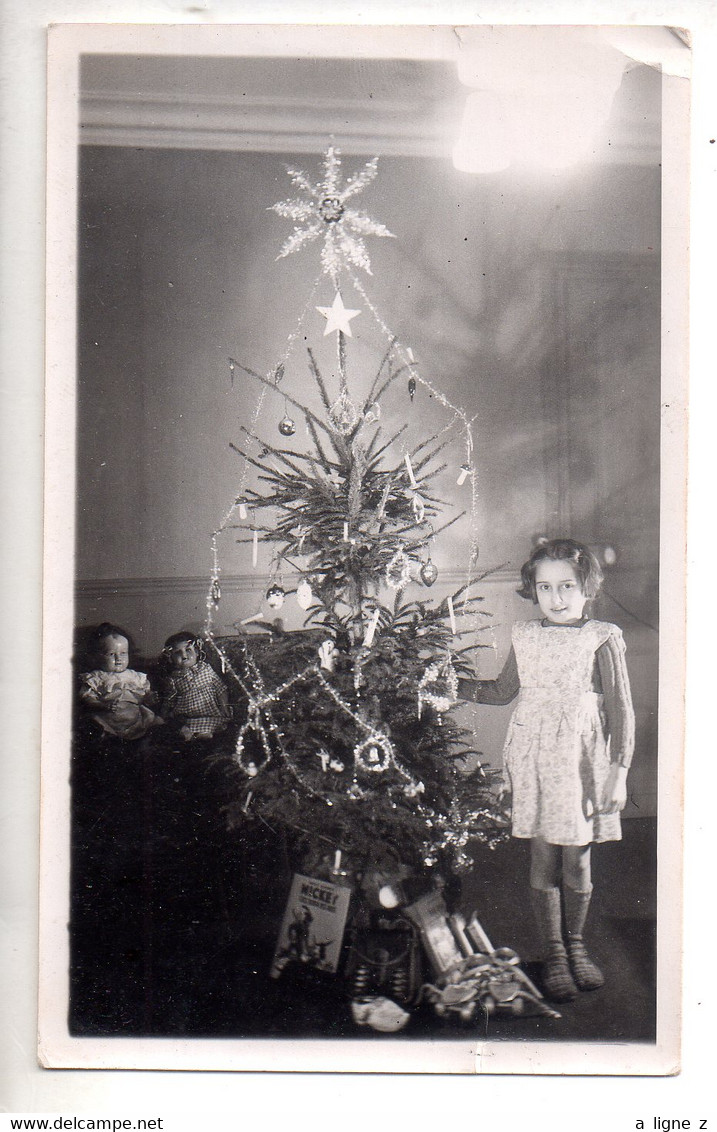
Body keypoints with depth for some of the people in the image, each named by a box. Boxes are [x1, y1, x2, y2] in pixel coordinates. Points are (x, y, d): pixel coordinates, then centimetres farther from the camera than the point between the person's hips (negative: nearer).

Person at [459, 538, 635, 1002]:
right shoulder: (525, 637, 7)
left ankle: (575, 941, 29)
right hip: (535, 760, 2)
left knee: (577, 861, 6)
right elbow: (503, 690, 22)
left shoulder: (603, 638, -4)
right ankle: (553, 951, 20)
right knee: (544, 859, 5)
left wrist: (619, 770, -6)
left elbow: (622, 710, -2)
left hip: (582, 759, -2)